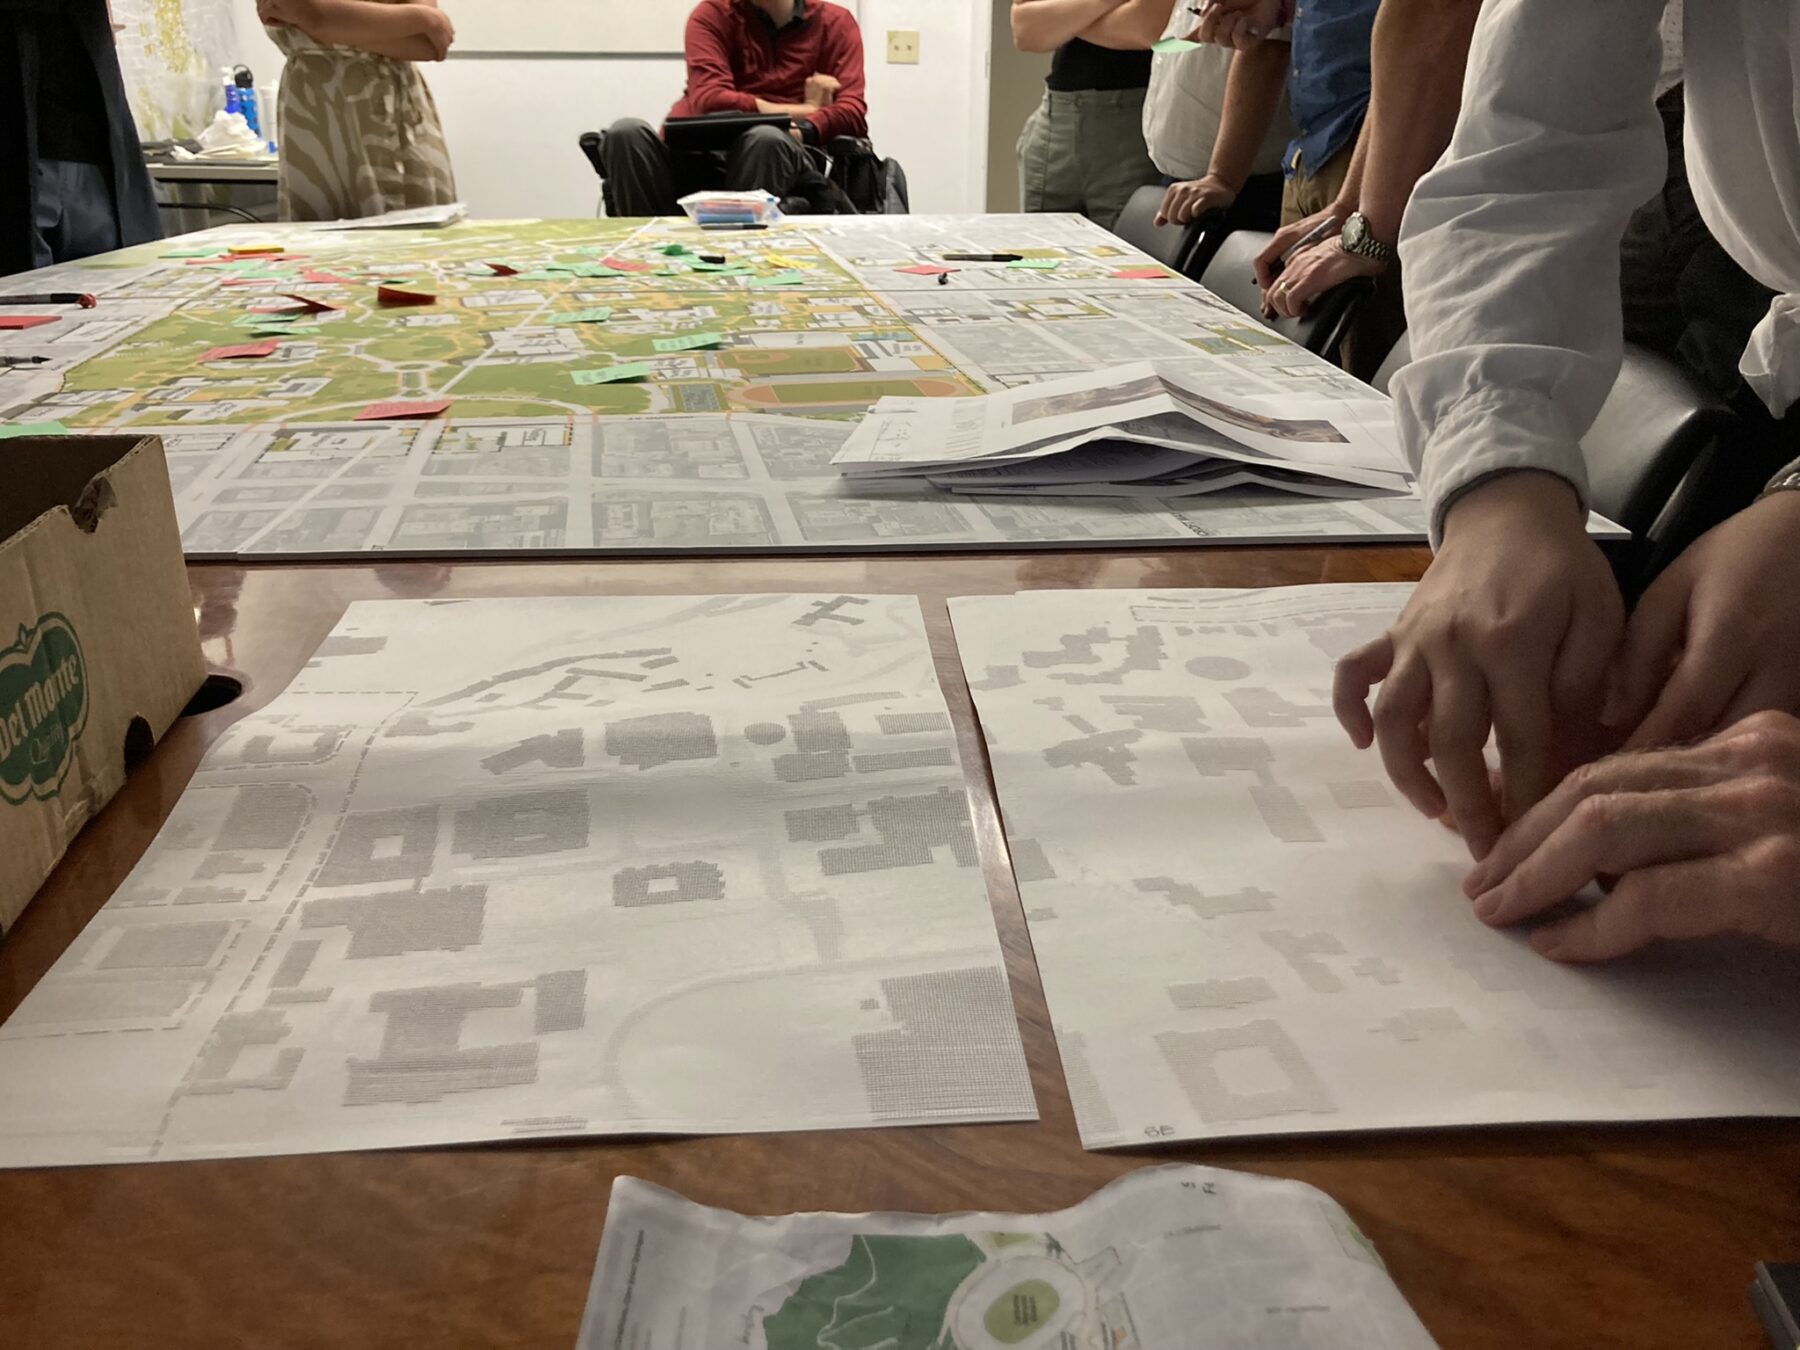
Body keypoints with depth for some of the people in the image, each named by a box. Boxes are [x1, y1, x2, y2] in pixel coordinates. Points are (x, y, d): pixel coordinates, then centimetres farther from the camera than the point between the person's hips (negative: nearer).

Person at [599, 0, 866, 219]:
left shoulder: (835, 23, 11)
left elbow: (852, 113, -5)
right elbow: (709, 100, -10)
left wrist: (802, 131, -25)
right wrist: (803, 110, -6)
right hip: (698, 157, 1)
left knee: (767, 138, -35)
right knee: (627, 132, -27)